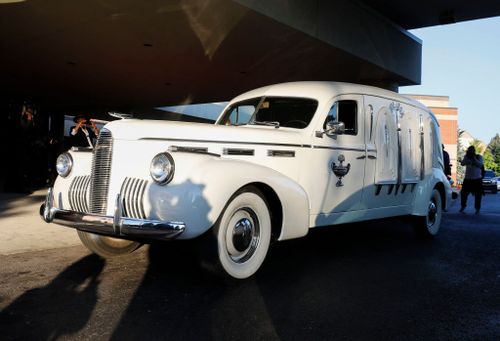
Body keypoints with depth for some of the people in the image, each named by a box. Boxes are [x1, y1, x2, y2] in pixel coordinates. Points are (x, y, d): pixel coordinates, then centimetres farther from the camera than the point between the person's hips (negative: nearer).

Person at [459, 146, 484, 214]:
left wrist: (474, 158, -20)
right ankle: (463, 206, 21)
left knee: (478, 195, -2)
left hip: (477, 179, -2)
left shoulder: (479, 157, -1)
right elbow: (462, 163, -7)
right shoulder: (466, 157, 6)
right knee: (463, 193, 1)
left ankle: (477, 209, 10)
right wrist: (467, 156, -16)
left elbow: (480, 165, -16)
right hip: (467, 179, 2)